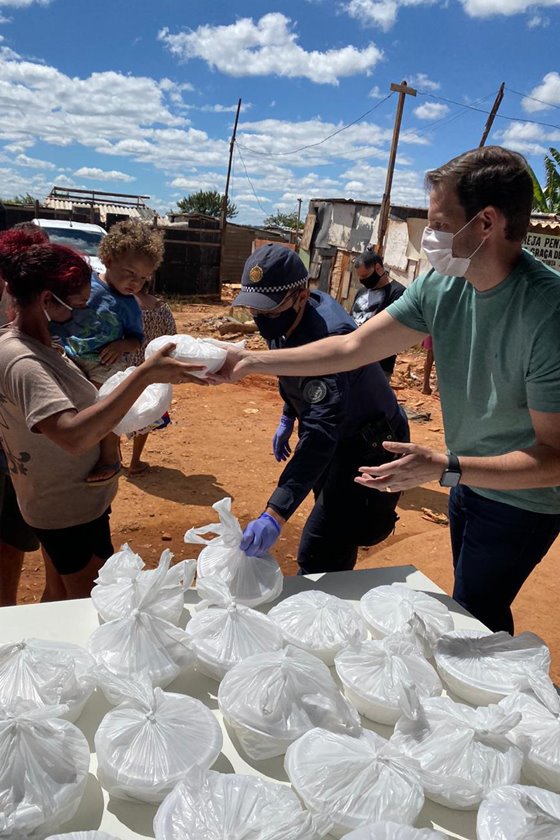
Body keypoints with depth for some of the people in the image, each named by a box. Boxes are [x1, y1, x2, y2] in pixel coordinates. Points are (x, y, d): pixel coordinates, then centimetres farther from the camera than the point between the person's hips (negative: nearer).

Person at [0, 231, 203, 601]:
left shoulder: (37, 343, 1)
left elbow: (72, 400, 13)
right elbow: (73, 436, -42)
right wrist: (145, 375, -43)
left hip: (61, 501, 9)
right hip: (72, 510, -9)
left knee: (59, 593, 25)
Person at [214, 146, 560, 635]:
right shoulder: (441, 286, -11)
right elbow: (353, 347, -7)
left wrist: (444, 468, -38)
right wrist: (252, 362, -9)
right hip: (469, 481, 7)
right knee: (471, 603, 25)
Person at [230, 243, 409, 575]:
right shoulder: (290, 316, -9)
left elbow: (322, 434, -46)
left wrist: (275, 514, -52)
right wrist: (288, 418, 15)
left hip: (369, 449, -9)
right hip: (340, 440, 9)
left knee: (318, 559, -15)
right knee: (335, 539, 24)